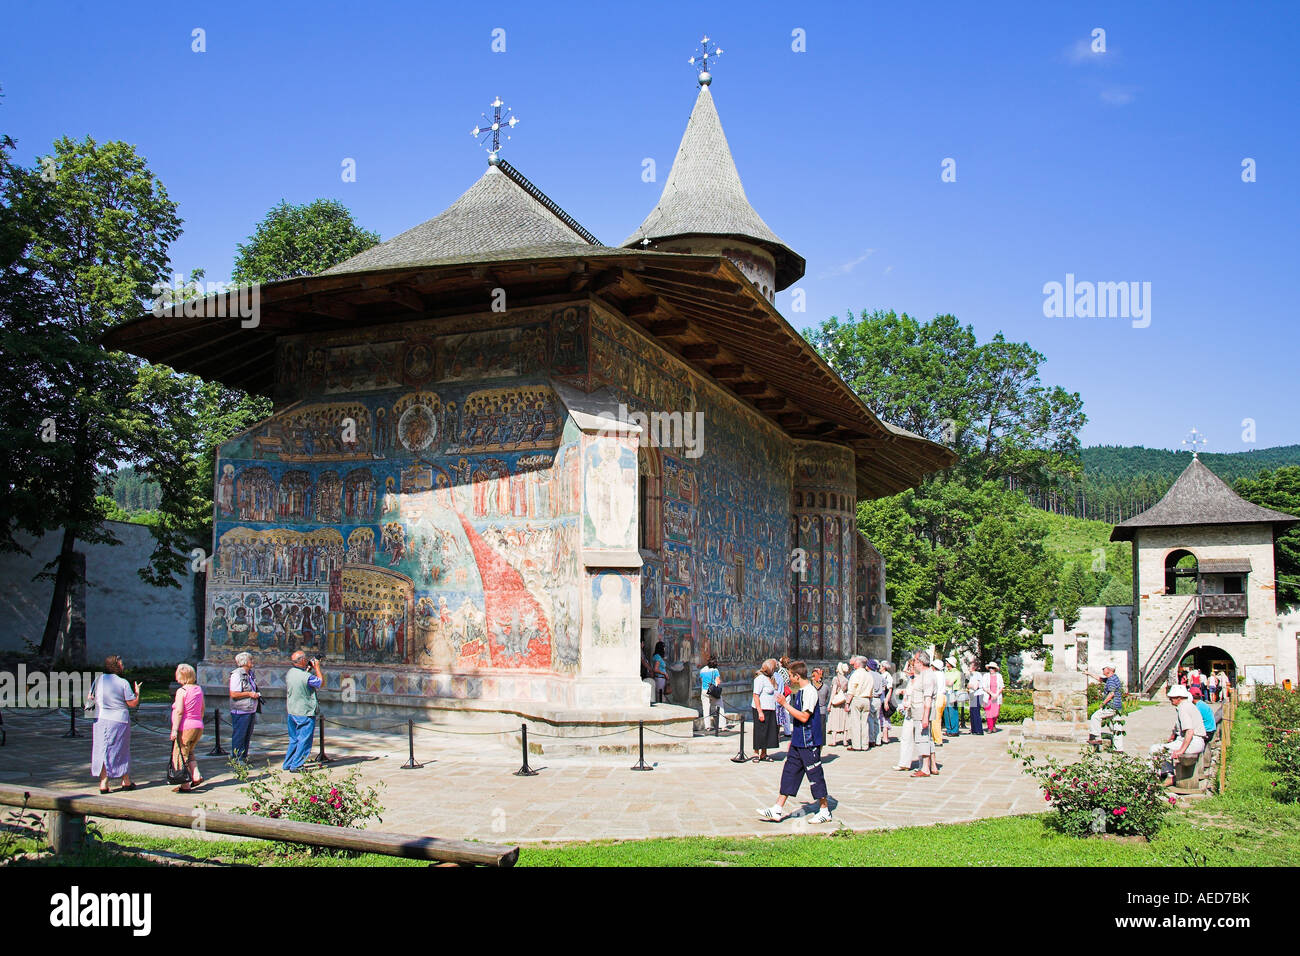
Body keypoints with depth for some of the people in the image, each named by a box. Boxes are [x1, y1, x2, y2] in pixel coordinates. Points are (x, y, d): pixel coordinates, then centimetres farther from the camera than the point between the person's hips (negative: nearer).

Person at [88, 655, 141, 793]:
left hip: (100, 719, 3)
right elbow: (133, 704, -6)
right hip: (119, 720, -3)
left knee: (102, 750, 7)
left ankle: (103, 783, 3)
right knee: (121, 751, 10)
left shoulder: (98, 680, 0)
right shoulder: (123, 683, -10)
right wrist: (137, 692, 12)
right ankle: (126, 782, 20)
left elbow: (90, 699, 7)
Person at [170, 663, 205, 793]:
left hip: (185, 727, -7)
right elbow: (202, 710, 14)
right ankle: (196, 775, 6)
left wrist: (174, 729, -16)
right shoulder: (199, 689, 8)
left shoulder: (181, 691, -13)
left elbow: (179, 711, -18)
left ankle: (185, 785, 3)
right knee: (189, 753, 22)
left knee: (181, 755, 2)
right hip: (198, 726, 7)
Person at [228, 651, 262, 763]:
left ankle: (244, 757, 21)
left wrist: (257, 695, 11)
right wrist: (249, 694, -18)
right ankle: (236, 758, 5)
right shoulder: (237, 675, -14)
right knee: (239, 736, -2)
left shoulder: (250, 674, 14)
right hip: (240, 712, -9)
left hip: (251, 711, 9)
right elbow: (233, 694, -21)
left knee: (247, 735, 13)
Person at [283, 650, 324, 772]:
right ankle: (295, 766, 4)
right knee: (304, 740, 3)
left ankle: (287, 764, 24)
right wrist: (317, 668, -1)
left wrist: (308, 668, 14)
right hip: (305, 713, -8)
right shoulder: (307, 677, -23)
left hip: (291, 712, 8)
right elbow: (322, 683, -7)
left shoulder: (289, 673, 0)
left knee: (294, 739, 19)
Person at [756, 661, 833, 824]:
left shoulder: (810, 691, -17)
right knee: (789, 772, 8)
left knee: (815, 775, 0)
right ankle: (777, 810, 9)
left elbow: (804, 717, -23)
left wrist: (786, 704, -19)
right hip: (798, 742, 10)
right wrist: (793, 739, 23)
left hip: (809, 743, -10)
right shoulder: (799, 692, 13)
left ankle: (825, 811, 12)